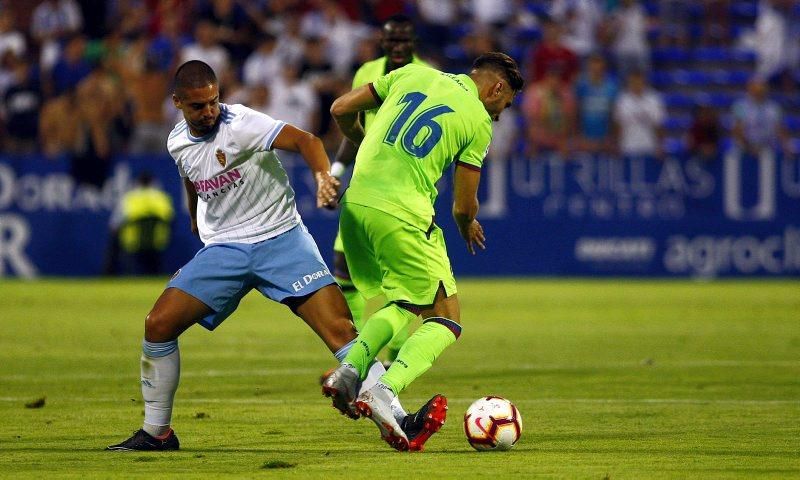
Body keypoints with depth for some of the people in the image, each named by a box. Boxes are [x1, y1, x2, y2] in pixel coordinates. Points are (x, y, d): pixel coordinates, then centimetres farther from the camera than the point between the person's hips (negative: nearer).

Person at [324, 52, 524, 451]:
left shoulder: (413, 74, 15)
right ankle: (384, 389, -19)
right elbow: (463, 207, 5)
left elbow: (341, 110, 16)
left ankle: (350, 367, 1)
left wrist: (364, 145, 36)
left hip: (355, 203, 6)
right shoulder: (478, 122, 3)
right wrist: (469, 228, 29)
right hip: (402, 215, -6)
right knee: (445, 320, 4)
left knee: (404, 306, 24)